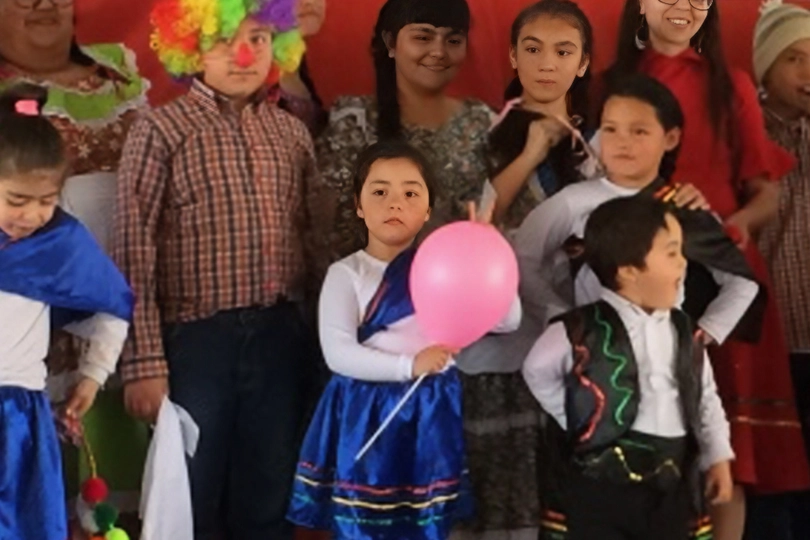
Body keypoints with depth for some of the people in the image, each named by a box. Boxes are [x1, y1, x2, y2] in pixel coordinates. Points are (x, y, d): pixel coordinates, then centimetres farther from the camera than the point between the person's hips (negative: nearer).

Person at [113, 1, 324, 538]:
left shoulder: (293, 132, 10)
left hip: (281, 338, 4)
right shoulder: (160, 130, -5)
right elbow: (135, 255, -8)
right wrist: (145, 362, -13)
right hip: (195, 339, -4)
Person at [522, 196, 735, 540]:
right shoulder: (582, 331, -12)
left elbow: (705, 396, 13)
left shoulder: (683, 331, 5)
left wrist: (717, 457, 5)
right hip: (605, 483, -5)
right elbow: (537, 371, 4)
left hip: (672, 482, 5)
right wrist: (580, 420, 4)